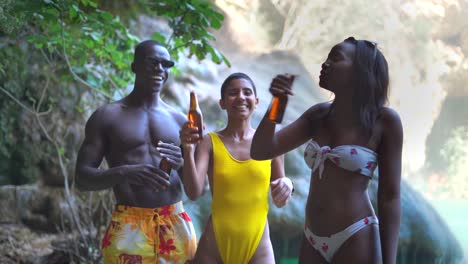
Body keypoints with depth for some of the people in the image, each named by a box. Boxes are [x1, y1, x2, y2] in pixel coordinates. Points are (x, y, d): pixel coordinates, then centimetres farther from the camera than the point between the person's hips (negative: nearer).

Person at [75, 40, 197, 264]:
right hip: (128, 228, -3)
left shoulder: (178, 120, 9)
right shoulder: (107, 117, 1)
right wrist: (123, 173, -22)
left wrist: (183, 163, -12)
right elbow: (82, 178, -4)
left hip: (176, 227, 3)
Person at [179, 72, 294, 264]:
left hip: (258, 246, 1)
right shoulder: (210, 142, -2)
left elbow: (279, 202, 9)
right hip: (214, 244, -1)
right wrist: (188, 151, -28)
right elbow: (194, 193, -15)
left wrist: (287, 185, -13)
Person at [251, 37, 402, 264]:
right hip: (312, 241, 5)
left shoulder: (384, 120, -7)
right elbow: (260, 152, 3)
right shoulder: (318, 115, 6)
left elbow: (390, 196, -7)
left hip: (355, 240, -5)